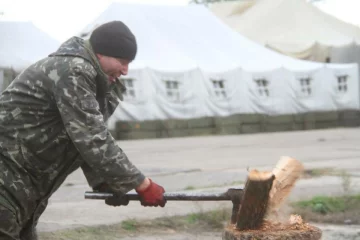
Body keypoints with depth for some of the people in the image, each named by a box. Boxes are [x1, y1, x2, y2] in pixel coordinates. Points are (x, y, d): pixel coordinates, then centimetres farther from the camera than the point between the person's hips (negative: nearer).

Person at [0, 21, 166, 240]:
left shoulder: (88, 76, 15)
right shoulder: (72, 70, -17)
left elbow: (87, 139, 13)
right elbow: (93, 141, -22)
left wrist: (104, 182, -2)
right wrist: (142, 184, -18)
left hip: (20, 187, 11)